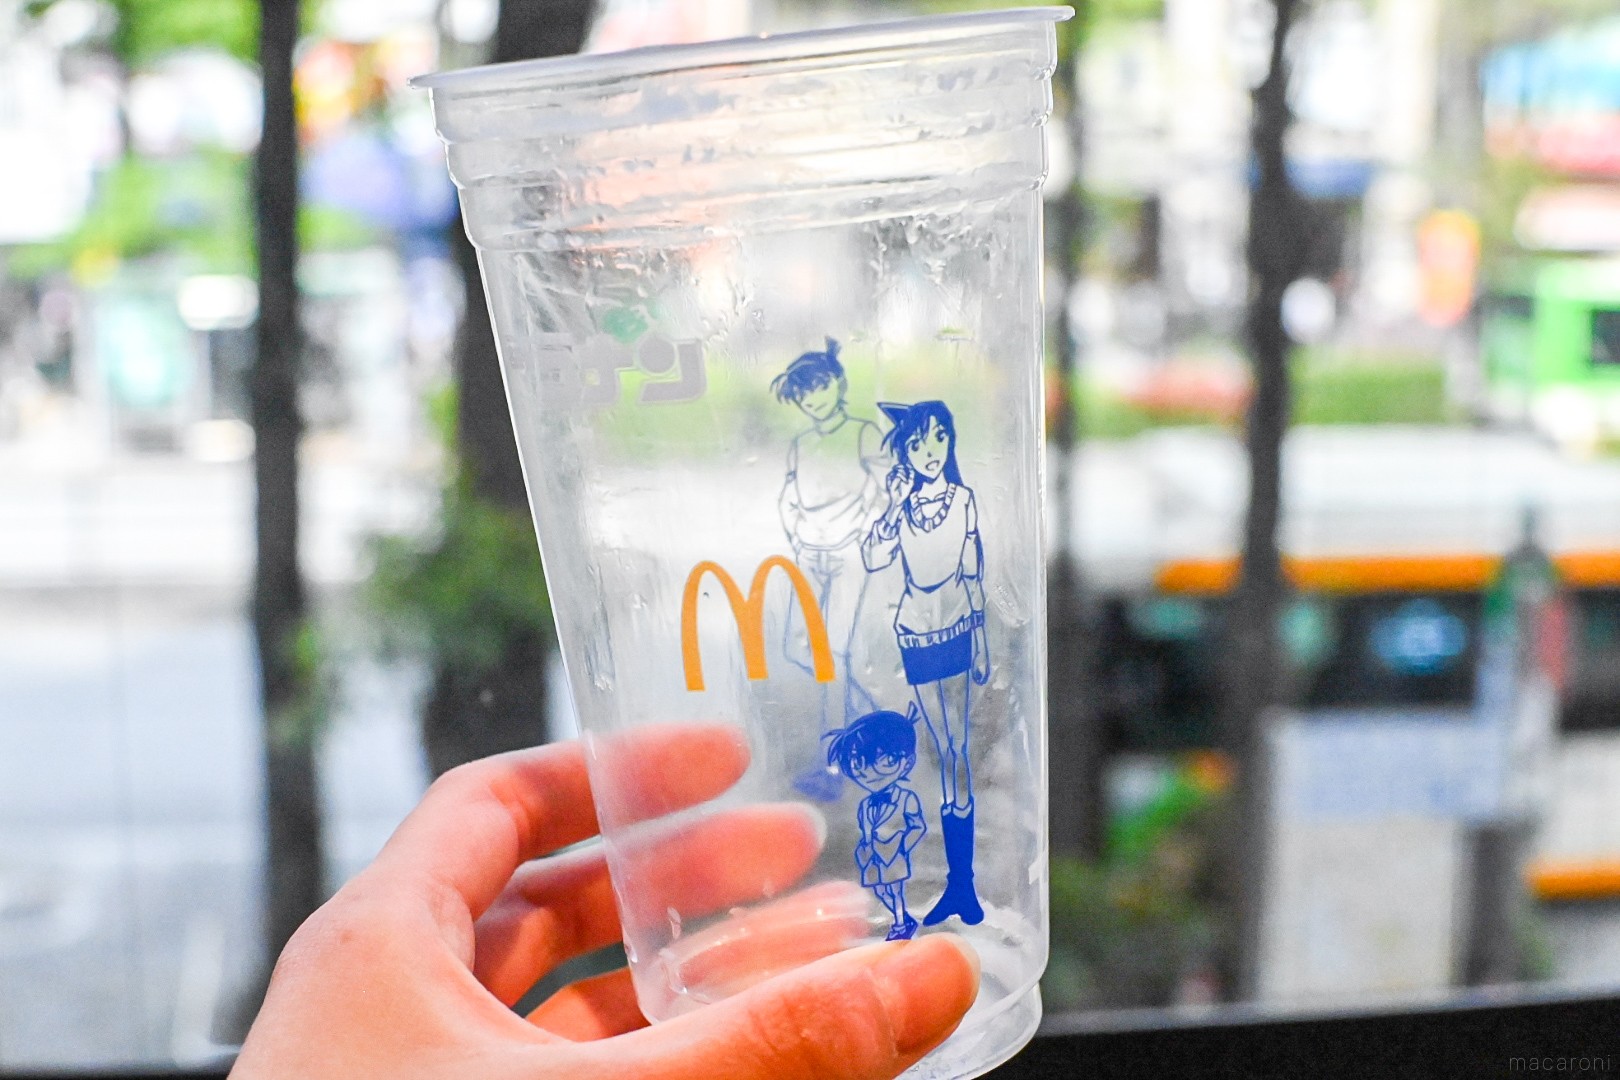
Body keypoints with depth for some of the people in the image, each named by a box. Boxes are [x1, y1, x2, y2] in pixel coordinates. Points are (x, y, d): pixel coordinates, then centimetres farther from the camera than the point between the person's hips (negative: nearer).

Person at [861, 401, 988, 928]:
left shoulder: (964, 499, -3)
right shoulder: (902, 503, -2)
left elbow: (974, 574, 3)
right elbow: (873, 559, -17)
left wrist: (981, 641, 3)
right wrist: (895, 505, -20)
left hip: (956, 632, -1)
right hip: (916, 634, 1)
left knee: (957, 750, 0)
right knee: (945, 751, 7)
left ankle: (961, 881, 7)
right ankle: (958, 881, 15)